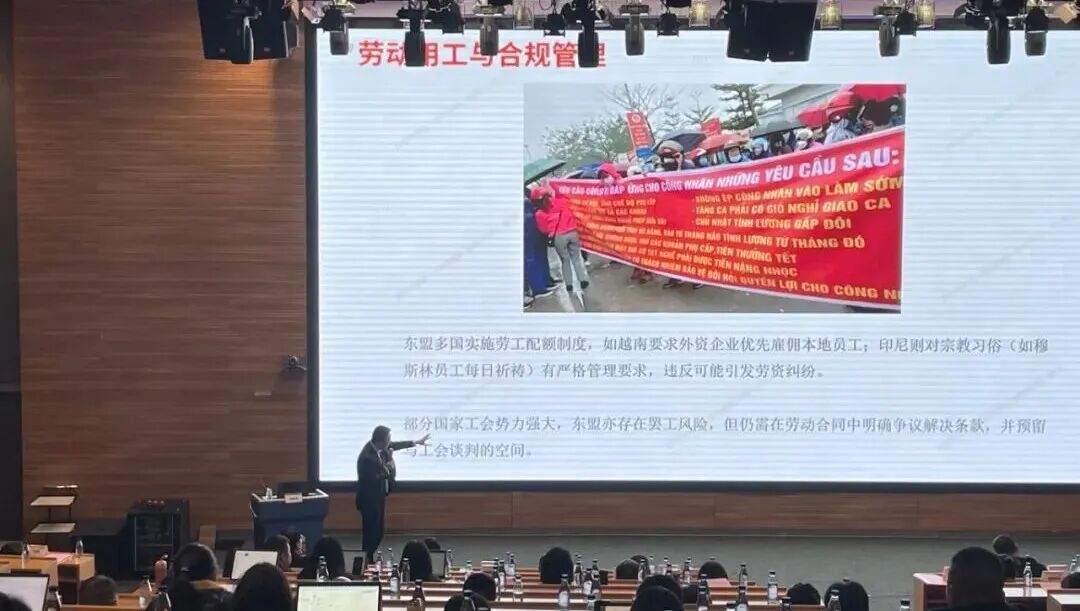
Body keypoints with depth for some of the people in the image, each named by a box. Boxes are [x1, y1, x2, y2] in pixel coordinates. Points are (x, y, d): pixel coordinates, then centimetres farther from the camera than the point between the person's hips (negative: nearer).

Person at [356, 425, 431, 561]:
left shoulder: (379, 447, -3)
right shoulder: (367, 457, -29)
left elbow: (395, 445, 16)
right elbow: (373, 480, -26)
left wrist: (416, 442, 23)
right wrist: (389, 468, -17)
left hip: (378, 498, 9)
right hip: (369, 500, -9)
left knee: (378, 532, 15)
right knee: (371, 533, -3)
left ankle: (369, 559, 25)